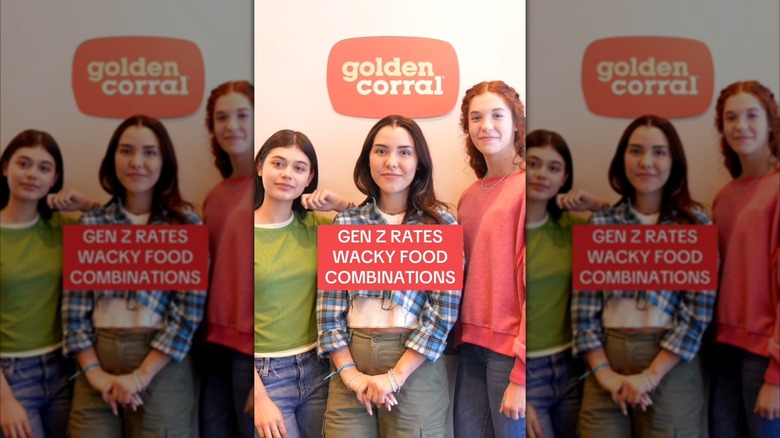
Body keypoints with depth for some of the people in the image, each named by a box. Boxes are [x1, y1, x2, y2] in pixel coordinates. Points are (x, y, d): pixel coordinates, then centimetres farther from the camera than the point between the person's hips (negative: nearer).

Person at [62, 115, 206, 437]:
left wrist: (141, 376, -12)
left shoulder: (187, 225, -2)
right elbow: (74, 308, 3)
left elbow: (189, 311, -8)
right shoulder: (90, 224, 5)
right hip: (97, 359, 2)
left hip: (161, 368, -2)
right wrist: (95, 373, -7)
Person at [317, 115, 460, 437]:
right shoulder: (344, 224, 4)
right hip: (351, 360, 2)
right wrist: (350, 373, -8)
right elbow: (329, 308, 1)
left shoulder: (441, 224, -1)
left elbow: (444, 310, -7)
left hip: (415, 367, -1)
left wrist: (395, 375, -12)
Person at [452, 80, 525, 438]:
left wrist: (521, 372, -16)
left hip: (512, 349, -6)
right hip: (473, 345, 6)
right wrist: (463, 339, 4)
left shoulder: (525, 187, -10)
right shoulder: (469, 197, 11)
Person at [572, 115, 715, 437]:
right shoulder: (599, 225, 4)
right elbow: (583, 308, 0)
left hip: (670, 368, -1)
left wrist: (650, 376, -12)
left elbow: (699, 311, -7)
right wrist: (604, 373, -9)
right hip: (606, 360, 1)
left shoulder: (696, 224, 0)